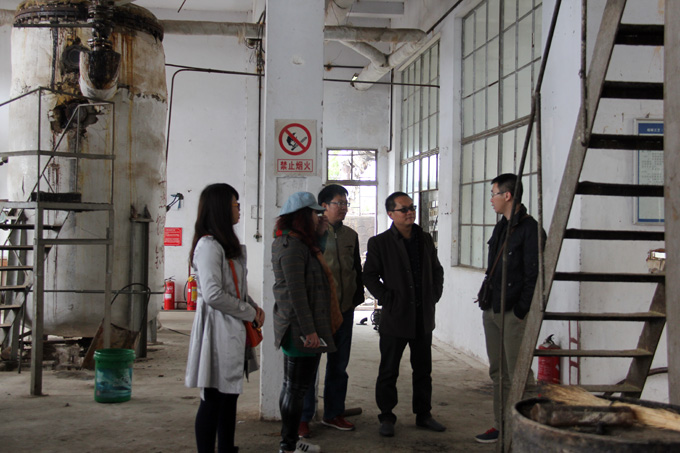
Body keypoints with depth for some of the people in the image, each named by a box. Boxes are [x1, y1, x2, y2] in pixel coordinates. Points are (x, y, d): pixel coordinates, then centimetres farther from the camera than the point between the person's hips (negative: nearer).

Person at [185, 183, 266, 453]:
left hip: (233, 332, 10)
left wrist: (254, 307, 7)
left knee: (229, 396, 14)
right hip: (217, 330, -10)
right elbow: (213, 295, -21)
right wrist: (250, 313, -11)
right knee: (213, 400, -2)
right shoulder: (208, 246, -15)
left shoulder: (230, 246, 18)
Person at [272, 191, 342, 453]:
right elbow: (296, 291, -22)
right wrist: (308, 330, -22)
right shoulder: (293, 245, -17)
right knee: (296, 387, -3)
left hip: (298, 328, 11)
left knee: (294, 386, 17)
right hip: (299, 327, -11)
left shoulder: (299, 242, 17)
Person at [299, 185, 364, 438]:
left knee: (339, 364, 12)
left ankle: (333, 413, 24)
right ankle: (303, 418, 9)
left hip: (344, 309, 6)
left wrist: (357, 298, 12)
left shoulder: (351, 235, 12)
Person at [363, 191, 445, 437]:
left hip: (423, 318, 5)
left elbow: (437, 270, 19)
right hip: (395, 318, -4)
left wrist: (434, 295, 8)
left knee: (423, 370, 13)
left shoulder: (425, 239, 10)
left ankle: (423, 414, 26)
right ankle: (387, 417, 16)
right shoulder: (379, 243, -5)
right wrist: (387, 299, -10)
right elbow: (369, 275, -5)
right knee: (389, 371, 4)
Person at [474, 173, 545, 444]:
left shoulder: (529, 229, -11)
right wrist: (487, 301, 14)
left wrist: (520, 311, -16)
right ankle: (501, 426, 22)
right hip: (492, 310, 9)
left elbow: (533, 275, -15)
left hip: (514, 313, -9)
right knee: (498, 373, 13)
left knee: (517, 375, -4)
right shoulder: (501, 227, 16)